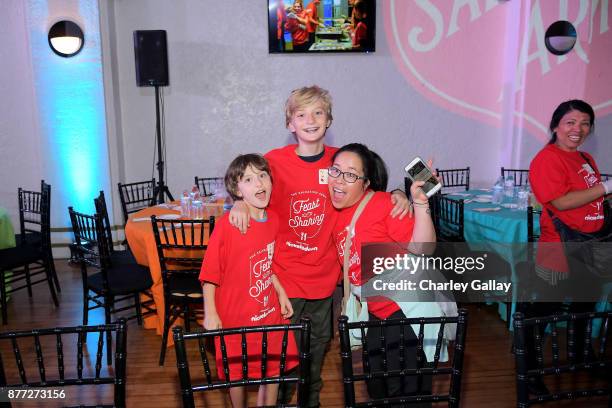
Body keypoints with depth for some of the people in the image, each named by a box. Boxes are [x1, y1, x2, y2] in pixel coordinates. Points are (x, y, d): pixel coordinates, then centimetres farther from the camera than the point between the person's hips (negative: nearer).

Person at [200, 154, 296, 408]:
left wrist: (281, 293, 6)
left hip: (270, 311, 5)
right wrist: (210, 313, -16)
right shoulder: (227, 225, -21)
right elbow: (209, 273, -15)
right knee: (237, 371, 14)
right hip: (235, 315, -5)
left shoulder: (273, 221, -2)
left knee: (273, 367, 17)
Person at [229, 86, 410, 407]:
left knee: (319, 339, 22)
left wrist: (396, 195, -13)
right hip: (284, 272, -3)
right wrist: (239, 202, -27)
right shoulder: (275, 160, -13)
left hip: (323, 273, 3)